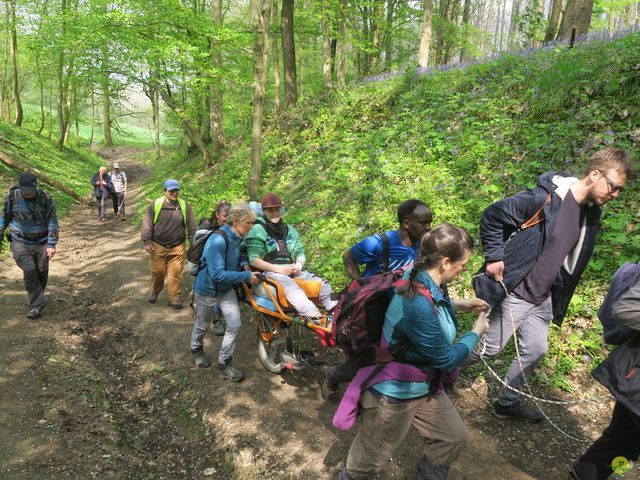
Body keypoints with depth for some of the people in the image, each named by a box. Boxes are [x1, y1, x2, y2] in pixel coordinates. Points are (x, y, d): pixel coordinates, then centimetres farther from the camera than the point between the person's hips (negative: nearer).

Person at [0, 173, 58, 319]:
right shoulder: (12, 197, -8)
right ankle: (36, 305, -7)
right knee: (29, 271, -16)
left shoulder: (45, 197, -9)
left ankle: (36, 300, 29)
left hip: (41, 242, 1)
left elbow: (52, 221, -7)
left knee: (42, 272, 5)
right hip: (20, 242, -1)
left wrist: (52, 244, -11)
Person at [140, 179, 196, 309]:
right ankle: (154, 291, 36)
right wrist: (146, 242, -7)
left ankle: (174, 298, 14)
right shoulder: (155, 205, -4)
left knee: (175, 274, 1)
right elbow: (147, 225, -3)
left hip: (177, 248, 1)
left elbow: (191, 227, 5)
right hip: (158, 246, 0)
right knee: (157, 272, 9)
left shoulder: (185, 206, 1)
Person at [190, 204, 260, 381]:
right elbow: (218, 274, -33)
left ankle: (224, 365, 12)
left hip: (226, 289, 6)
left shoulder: (237, 238, -7)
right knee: (203, 325, 17)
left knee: (234, 324, -3)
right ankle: (196, 350, 48)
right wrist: (246, 276, -30)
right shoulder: (217, 240, -32)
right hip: (207, 289, -6)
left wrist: (245, 266, -4)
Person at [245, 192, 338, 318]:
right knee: (291, 286, -38)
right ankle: (313, 317, -59)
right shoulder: (258, 231, 0)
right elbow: (253, 260, -10)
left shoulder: (289, 230, 19)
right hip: (270, 272, -6)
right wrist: (278, 269, -18)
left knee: (322, 283, -15)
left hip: (291, 271, 7)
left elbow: (300, 252, 18)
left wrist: (299, 264, -6)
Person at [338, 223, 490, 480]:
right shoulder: (419, 305, -37)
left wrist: (461, 305, 11)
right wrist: (476, 331, -8)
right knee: (372, 459, 15)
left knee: (454, 438, 19)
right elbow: (447, 360, -22)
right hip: (393, 393, -9)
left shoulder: (423, 278, -8)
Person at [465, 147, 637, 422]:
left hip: (544, 299, 8)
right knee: (489, 348, 3)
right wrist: (494, 257, -18)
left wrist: (558, 295, 14)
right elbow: (492, 216, -18)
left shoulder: (591, 214, 3)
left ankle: (507, 403, 35)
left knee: (535, 351, 15)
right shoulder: (545, 198, -23)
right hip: (514, 292, -8)